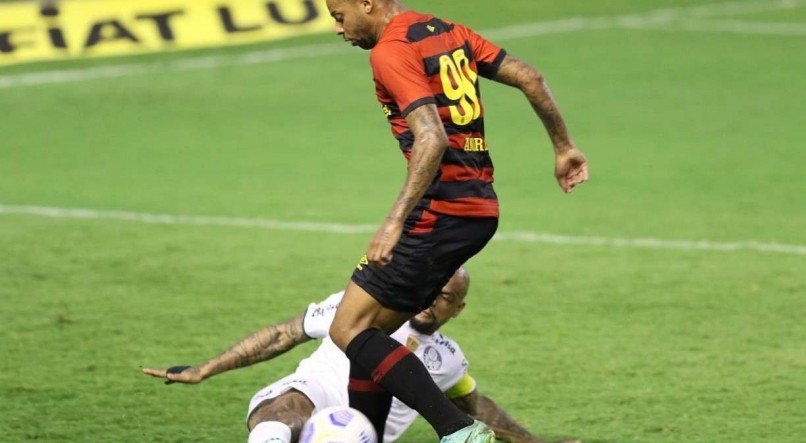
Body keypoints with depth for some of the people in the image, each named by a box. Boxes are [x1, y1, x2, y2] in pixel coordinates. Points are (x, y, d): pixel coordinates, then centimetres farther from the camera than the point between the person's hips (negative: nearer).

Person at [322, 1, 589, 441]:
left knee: (348, 330, -6)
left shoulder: (390, 52, -12)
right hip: (481, 209, 9)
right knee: (370, 332, 15)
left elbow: (432, 139, -24)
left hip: (439, 210, -9)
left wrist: (394, 223, -28)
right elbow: (529, 78, 14)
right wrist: (563, 147, 24)